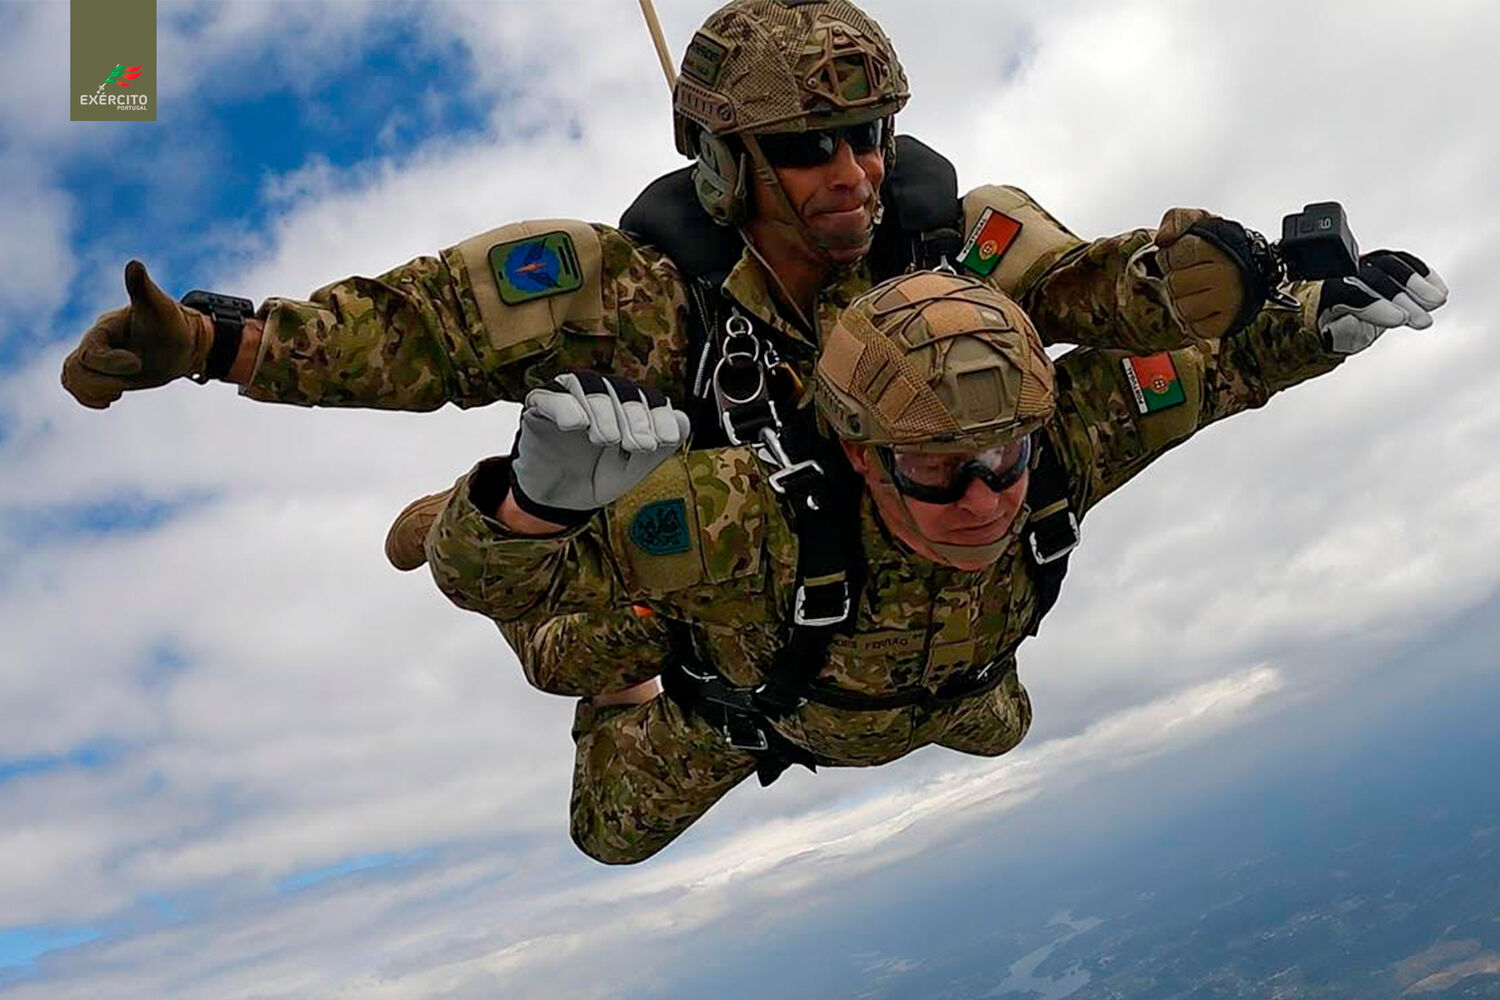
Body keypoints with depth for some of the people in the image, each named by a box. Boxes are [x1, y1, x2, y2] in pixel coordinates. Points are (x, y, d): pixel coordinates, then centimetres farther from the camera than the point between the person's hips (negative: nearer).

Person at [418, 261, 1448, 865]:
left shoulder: (1058, 443, -42)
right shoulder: (765, 517, -54)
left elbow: (1209, 358, -24)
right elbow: (481, 572, -54)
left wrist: (1326, 315, -43)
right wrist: (541, 497, -78)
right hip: (749, 697, -3)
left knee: (998, 730, 35)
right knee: (614, 833, 24)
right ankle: (621, 644, 46)